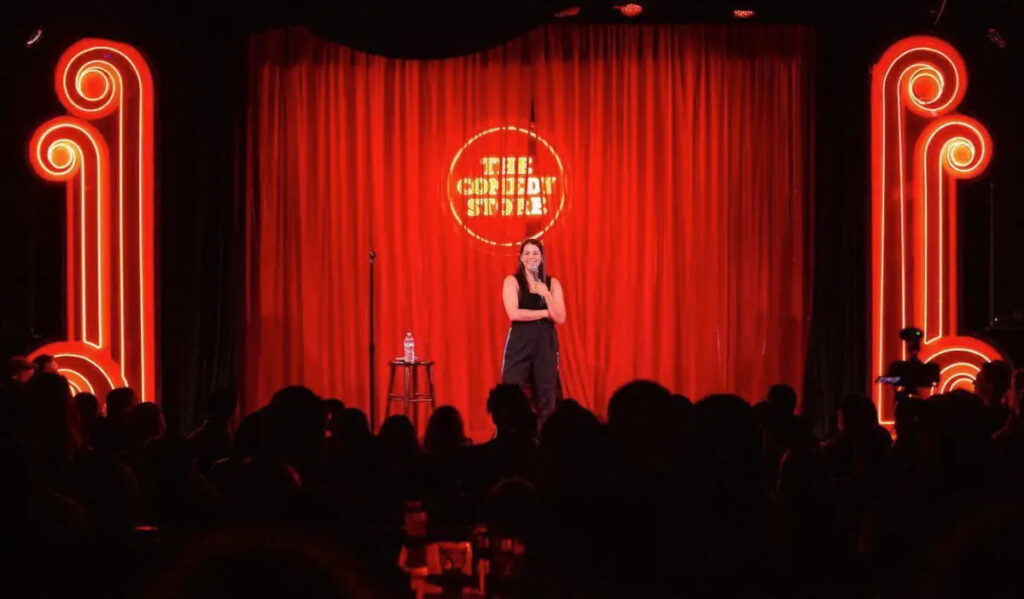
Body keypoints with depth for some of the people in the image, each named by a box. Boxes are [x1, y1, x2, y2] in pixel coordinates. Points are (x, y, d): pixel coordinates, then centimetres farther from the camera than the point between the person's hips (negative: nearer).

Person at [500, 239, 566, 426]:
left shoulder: (552, 283, 8)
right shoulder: (512, 281, 0)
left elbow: (560, 318, -1)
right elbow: (514, 313, -14)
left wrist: (546, 295, -14)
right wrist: (545, 313, -9)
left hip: (546, 343, 3)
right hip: (519, 343, -3)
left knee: (546, 396, 4)